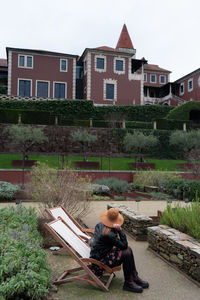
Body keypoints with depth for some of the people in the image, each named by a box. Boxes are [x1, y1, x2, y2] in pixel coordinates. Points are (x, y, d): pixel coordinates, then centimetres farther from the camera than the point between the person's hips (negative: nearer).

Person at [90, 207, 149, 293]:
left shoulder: (100, 225, -1)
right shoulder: (109, 234, -30)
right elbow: (124, 245, -20)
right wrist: (120, 230, -22)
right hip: (100, 262, -10)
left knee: (128, 249, 3)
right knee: (126, 253, -20)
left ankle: (135, 278, 12)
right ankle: (128, 283, -4)